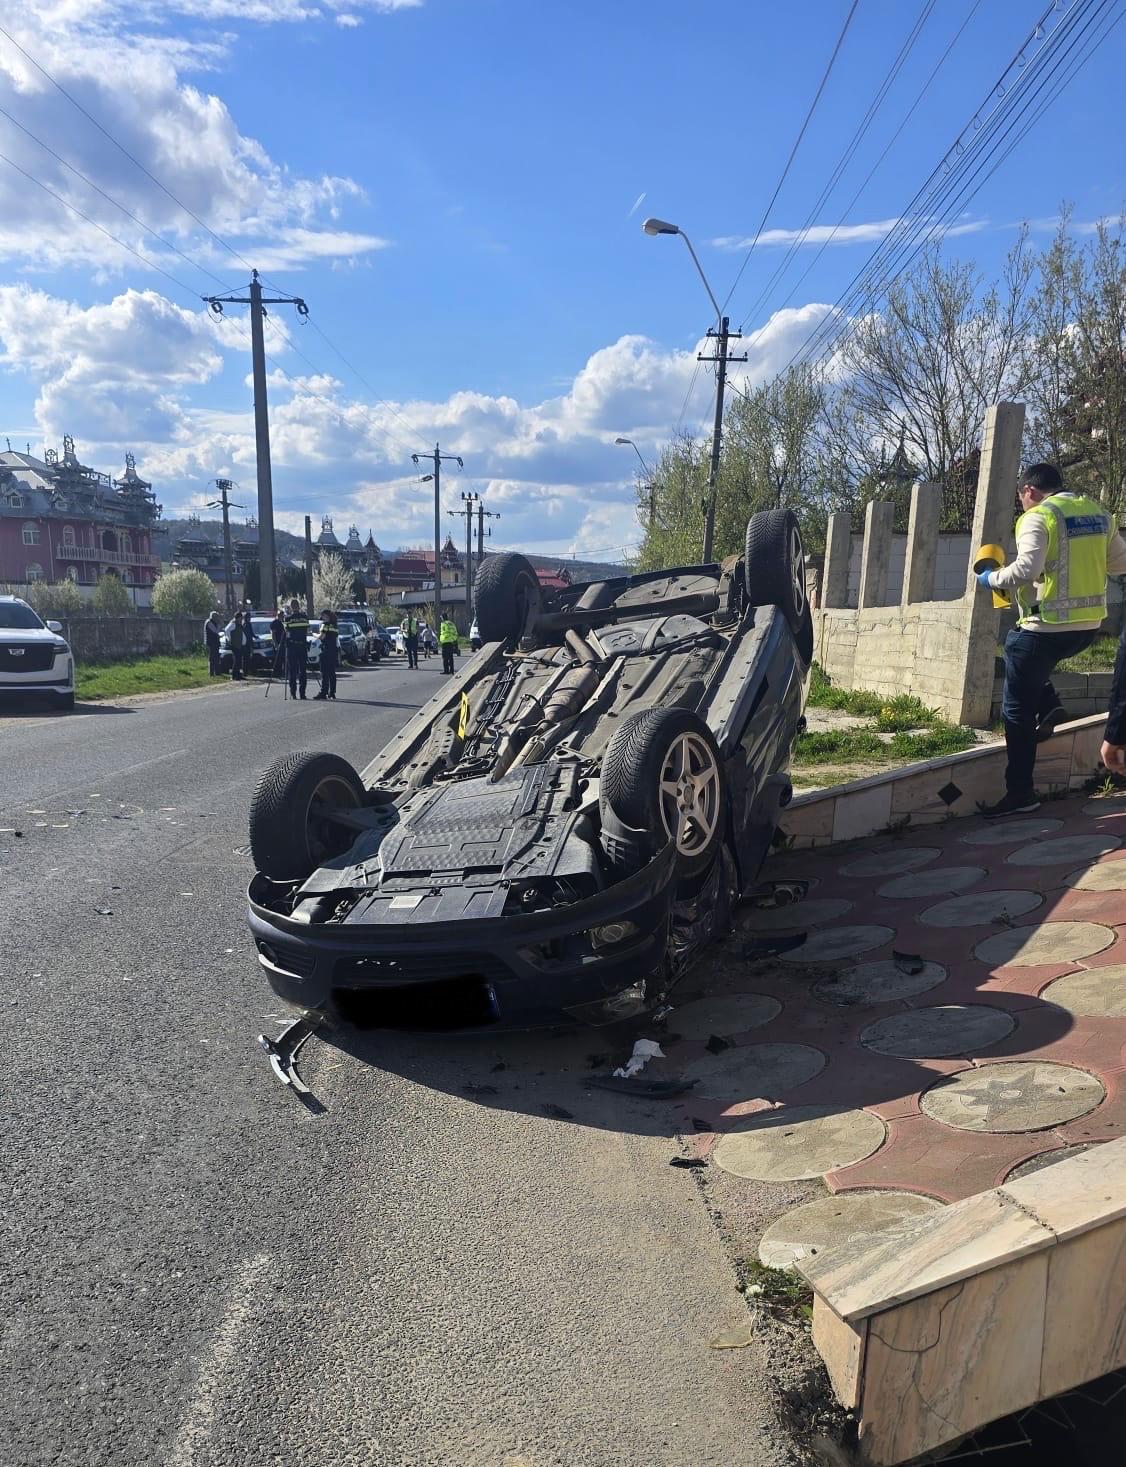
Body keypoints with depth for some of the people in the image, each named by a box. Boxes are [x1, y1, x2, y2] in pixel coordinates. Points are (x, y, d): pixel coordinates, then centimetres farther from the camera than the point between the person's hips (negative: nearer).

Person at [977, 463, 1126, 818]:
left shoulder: (1039, 517, -11)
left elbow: (1026, 569, -24)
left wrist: (992, 579, -7)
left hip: (1048, 627, -8)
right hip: (1089, 624, 8)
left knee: (1017, 710, 2)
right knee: (1019, 650, 33)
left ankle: (1020, 794, 5)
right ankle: (1050, 708, 14)